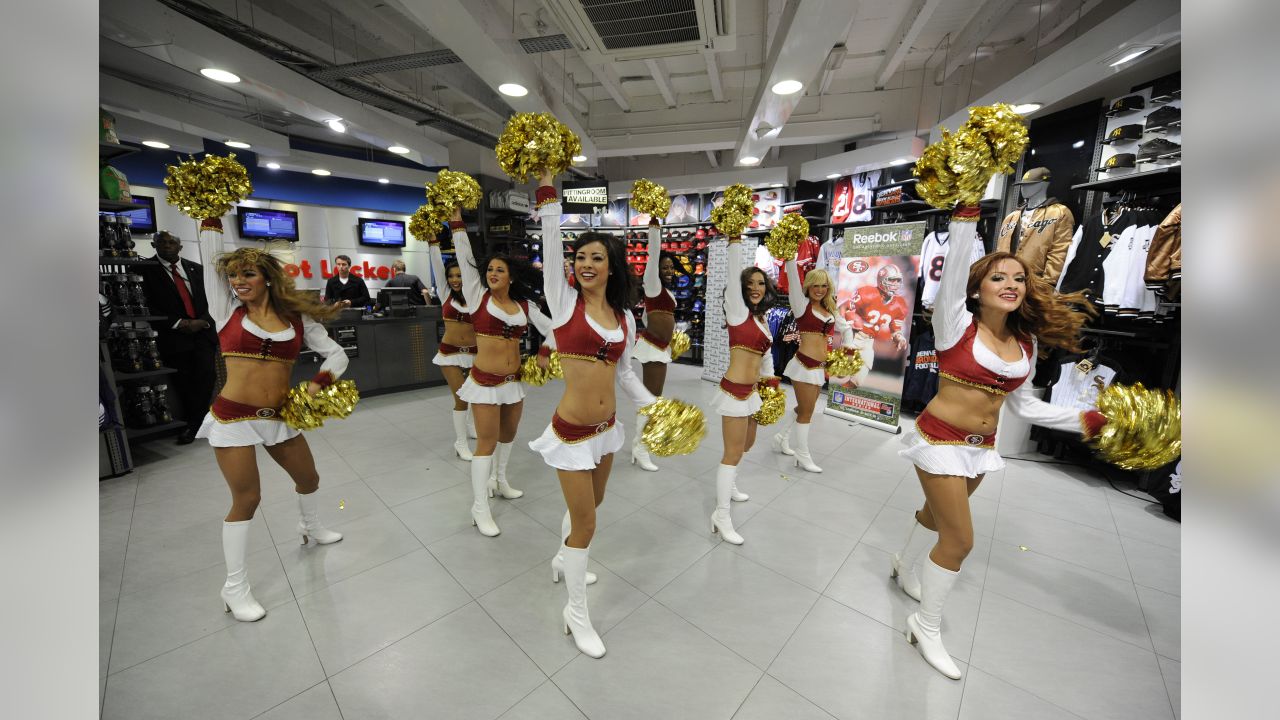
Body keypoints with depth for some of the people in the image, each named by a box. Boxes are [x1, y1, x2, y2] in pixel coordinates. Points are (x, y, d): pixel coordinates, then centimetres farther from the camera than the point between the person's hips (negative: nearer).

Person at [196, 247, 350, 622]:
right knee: (246, 499, 3)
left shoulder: (298, 318, 0)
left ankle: (309, 526, 50)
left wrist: (317, 383, -11)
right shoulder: (227, 311, -2)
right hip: (233, 418, -2)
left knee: (308, 479, 18)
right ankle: (235, 588, 23)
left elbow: (337, 354, 1)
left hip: (278, 416, 3)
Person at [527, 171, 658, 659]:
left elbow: (624, 372, 10)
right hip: (572, 432, -5)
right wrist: (547, 187, -12)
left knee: (588, 506, 25)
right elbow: (551, 243, -14)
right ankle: (576, 615, 30)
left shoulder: (625, 317, 3)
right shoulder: (564, 302, -8)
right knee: (585, 522, 5)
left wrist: (654, 406, 4)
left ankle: (563, 560, 56)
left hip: (607, 428, 6)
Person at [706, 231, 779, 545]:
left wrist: (770, 380, 20)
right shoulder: (738, 311, -8)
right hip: (734, 391, -9)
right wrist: (735, 240, -19)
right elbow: (733, 277, -19)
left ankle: (727, 486, 45)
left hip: (750, 391, 9)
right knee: (733, 453, -4)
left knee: (746, 444, 23)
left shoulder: (762, 319, 13)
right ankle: (721, 516, 8)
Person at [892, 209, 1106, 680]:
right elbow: (953, 271, -27)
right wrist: (968, 217, -30)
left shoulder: (1026, 342, 3)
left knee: (938, 515, 24)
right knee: (960, 540, -1)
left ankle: (904, 567, 52)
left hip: (981, 446, 6)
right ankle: (926, 627, 21)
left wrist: (1083, 420, 4)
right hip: (941, 440, -6)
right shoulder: (958, 323, -13)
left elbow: (1024, 405, 11)